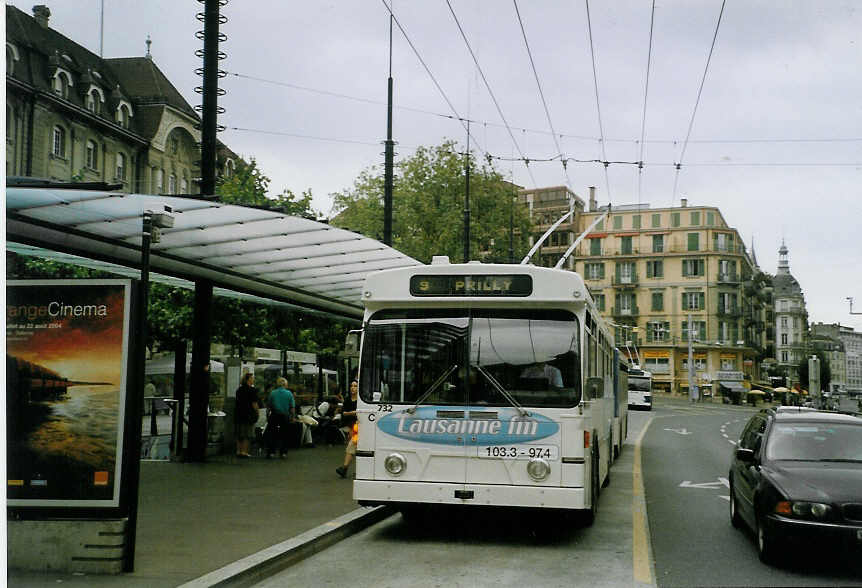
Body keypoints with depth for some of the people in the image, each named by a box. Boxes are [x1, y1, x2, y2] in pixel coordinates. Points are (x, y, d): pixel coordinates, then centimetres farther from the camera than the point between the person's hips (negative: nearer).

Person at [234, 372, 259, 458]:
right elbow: (254, 403, -14)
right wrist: (256, 412, -2)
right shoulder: (252, 390, -12)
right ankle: (244, 452, -4)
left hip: (239, 414, 7)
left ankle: (238, 451, 15)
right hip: (249, 415, -7)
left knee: (239, 434, 12)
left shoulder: (239, 389, 10)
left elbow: (237, 401, 14)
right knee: (247, 435, -2)